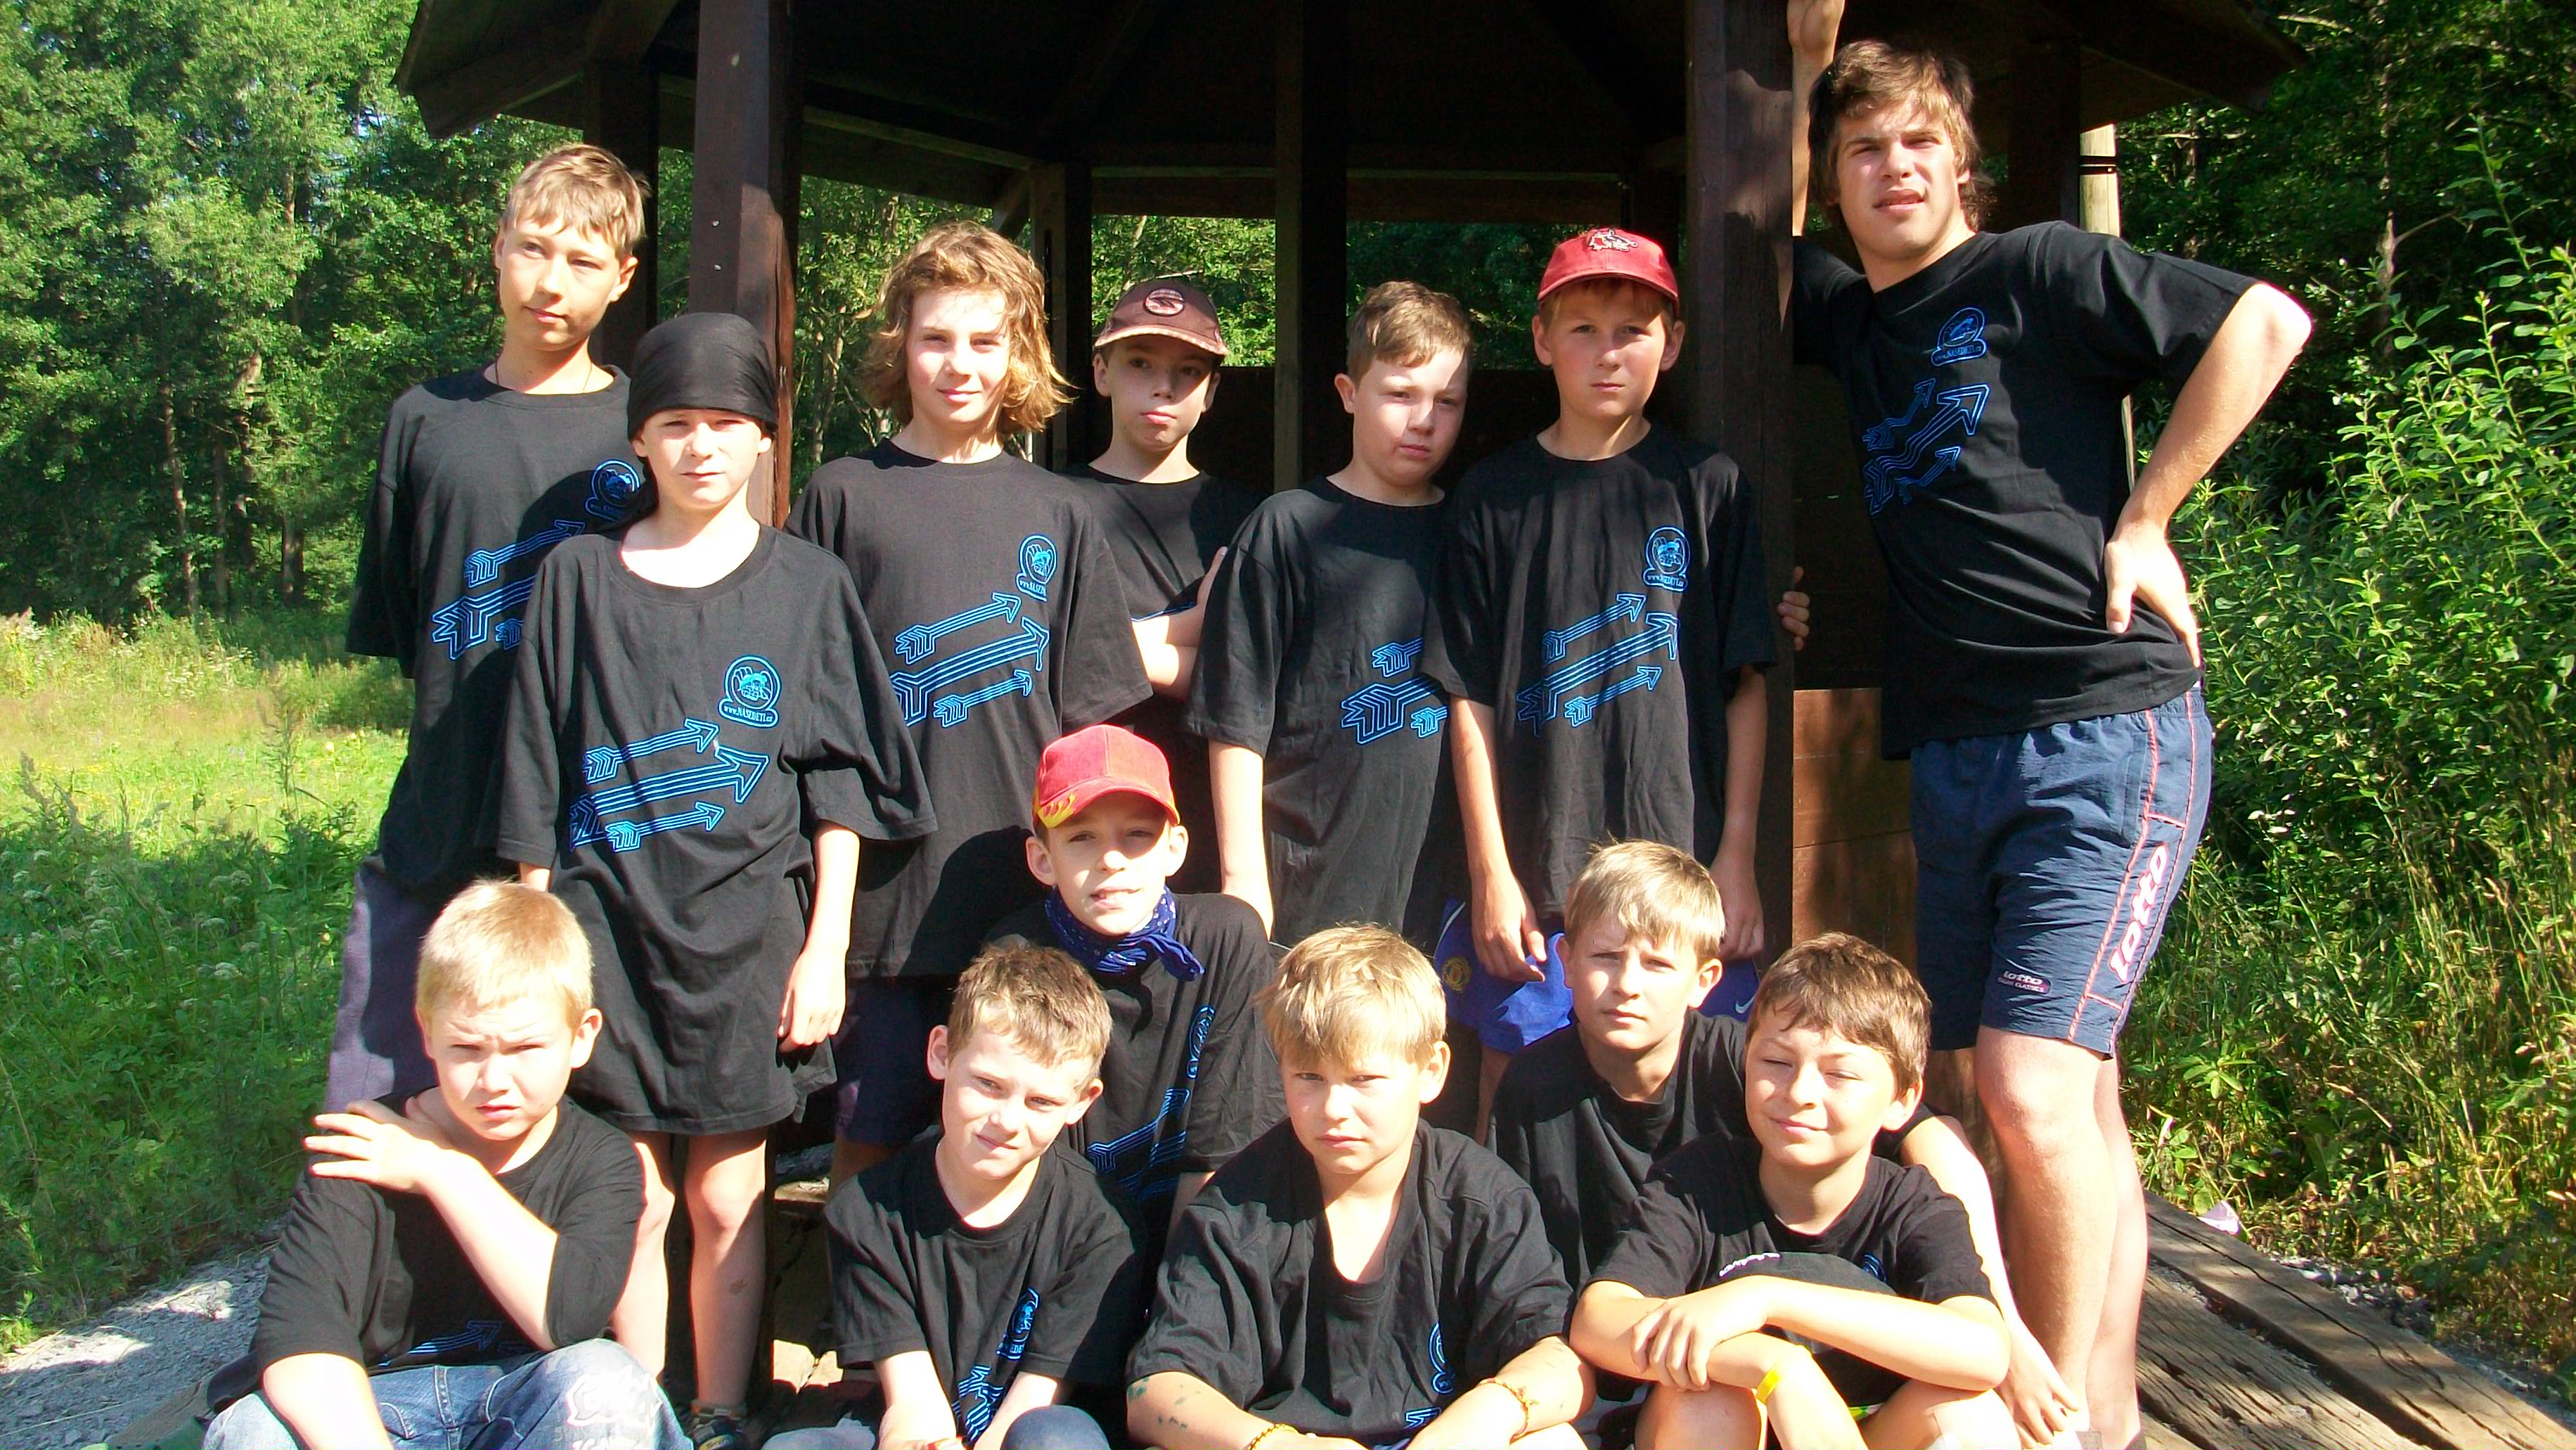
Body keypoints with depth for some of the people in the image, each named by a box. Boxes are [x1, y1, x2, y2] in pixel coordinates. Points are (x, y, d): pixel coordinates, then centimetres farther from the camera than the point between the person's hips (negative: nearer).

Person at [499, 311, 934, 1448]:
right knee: (634, 1200, 4)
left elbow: (840, 786, 4)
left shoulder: (806, 585, 4)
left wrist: (825, 949, -1)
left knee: (727, 1200, 7)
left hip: (747, 930, 0)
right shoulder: (580, 578, 5)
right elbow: (538, 784, 8)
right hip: (611, 928, 1)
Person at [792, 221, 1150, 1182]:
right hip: (878, 890, -1)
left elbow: (1091, 724, 10)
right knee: (870, 1143, 6)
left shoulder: (1059, 515, 9)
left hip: (1023, 891, 1)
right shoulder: (841, 498, 4)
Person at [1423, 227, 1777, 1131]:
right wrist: (1490, 871, -2)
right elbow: (1470, 699, 4)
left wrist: (1736, 856, -1)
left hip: (1682, 863, 0)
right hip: (1533, 873, 0)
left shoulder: (1707, 487, 6)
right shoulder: (1494, 496, 6)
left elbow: (1745, 685, 5)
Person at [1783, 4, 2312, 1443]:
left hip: (2106, 737, -7)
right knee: (2065, 1105, 11)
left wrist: (2143, 525, -8)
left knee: (2033, 1093, -14)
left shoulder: (2038, 271, -3)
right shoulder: (1855, 317, 15)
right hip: (1956, 759, 7)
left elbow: (2266, 322, -9)